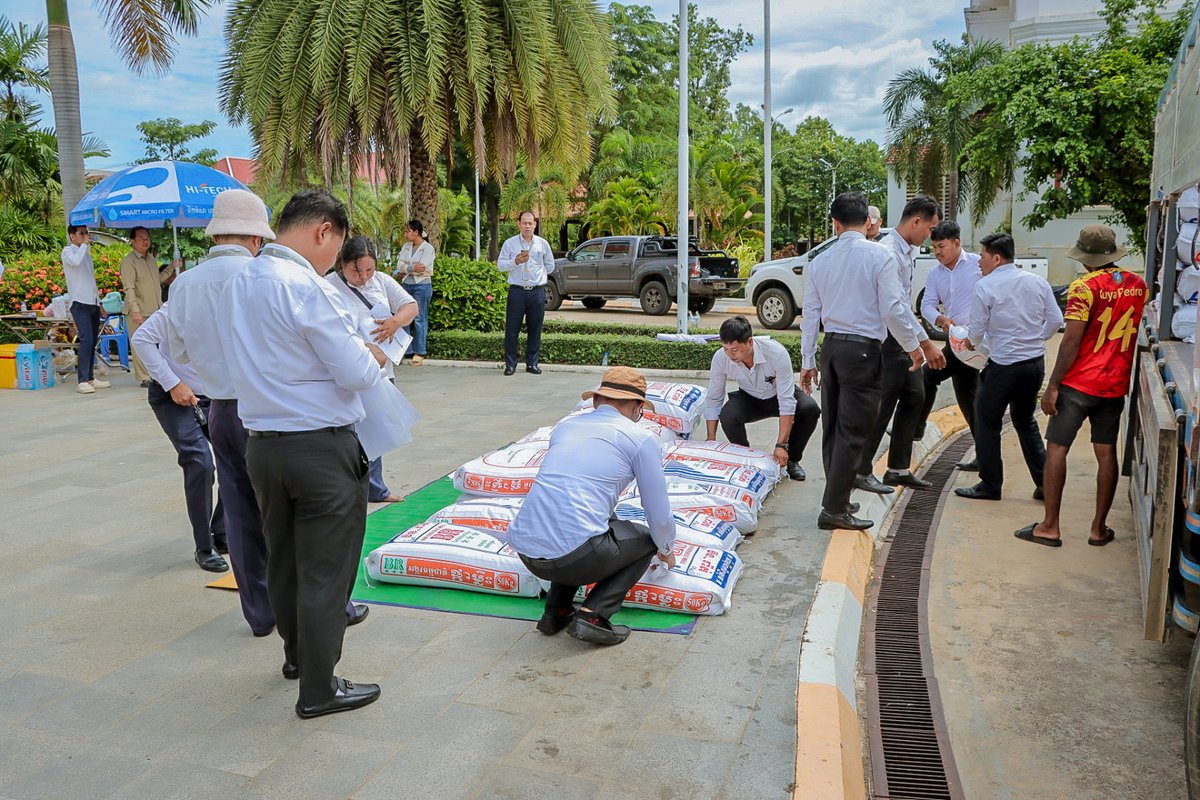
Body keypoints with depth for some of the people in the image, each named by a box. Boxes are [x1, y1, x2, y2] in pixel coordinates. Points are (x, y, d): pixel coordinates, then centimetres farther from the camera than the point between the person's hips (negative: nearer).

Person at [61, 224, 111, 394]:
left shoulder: (86, 253, 21)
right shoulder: (68, 251, 0)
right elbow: (75, 261, -25)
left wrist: (100, 302, 19)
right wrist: (84, 244, -11)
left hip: (93, 303, 8)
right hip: (80, 304, -8)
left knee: (92, 342, 8)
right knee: (86, 340, -17)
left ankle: (91, 378, 13)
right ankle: (82, 381, -17)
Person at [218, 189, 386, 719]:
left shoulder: (236, 287, 8)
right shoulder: (307, 287, -18)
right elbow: (357, 374, -19)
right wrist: (377, 356, 3)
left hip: (261, 444, 8)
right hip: (322, 448, -8)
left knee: (283, 557, 22)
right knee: (326, 569, 4)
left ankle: (296, 653, 41)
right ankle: (319, 690, 15)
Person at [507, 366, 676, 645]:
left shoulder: (564, 426, 21)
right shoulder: (641, 439, 5)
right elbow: (659, 517, 8)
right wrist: (666, 550, 30)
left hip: (523, 550, 6)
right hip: (575, 556, -6)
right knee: (647, 540, 22)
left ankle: (557, 610, 23)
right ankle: (593, 615, 4)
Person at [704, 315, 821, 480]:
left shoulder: (777, 353, -35)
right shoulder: (720, 358, -26)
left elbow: (787, 402, -33)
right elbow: (713, 400, -13)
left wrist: (781, 445, -36)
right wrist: (711, 441, -15)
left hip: (778, 396, -1)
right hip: (749, 398, 1)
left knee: (809, 409, -31)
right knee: (727, 416, -32)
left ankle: (791, 459, -6)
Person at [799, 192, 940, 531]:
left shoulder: (820, 261, 7)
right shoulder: (880, 255, -8)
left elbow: (811, 314, 10)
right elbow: (893, 309, -11)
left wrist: (808, 361, 16)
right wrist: (913, 346, 4)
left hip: (830, 348, 6)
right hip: (864, 350, -6)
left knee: (832, 428, 14)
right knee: (853, 432, -1)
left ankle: (838, 499, 26)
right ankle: (834, 509, 1)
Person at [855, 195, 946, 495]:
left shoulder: (906, 251, 12)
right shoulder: (889, 251, -19)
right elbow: (897, 304, -23)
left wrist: (920, 341, 18)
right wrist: (926, 344, -22)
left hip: (905, 338, 10)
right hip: (888, 338, -10)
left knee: (914, 397, 13)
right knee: (882, 406, -3)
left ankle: (898, 469, 21)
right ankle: (861, 471, 9)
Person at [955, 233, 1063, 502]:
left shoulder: (985, 286, -11)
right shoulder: (1037, 281, 5)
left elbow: (977, 329, -7)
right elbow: (1055, 320, 6)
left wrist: (971, 342, 14)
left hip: (1003, 366, -6)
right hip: (1036, 362, 6)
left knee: (987, 422, 7)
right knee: (1025, 421, 19)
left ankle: (990, 484, 10)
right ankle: (1044, 483, 19)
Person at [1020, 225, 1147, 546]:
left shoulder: (1084, 287, -14)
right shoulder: (1138, 286, 5)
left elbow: (1071, 341, -17)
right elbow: (1140, 334, 16)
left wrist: (1052, 385, -14)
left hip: (1079, 383, -6)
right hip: (1116, 384, 6)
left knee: (1056, 448, 1)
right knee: (1106, 453, 10)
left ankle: (1050, 526, 2)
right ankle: (1099, 528, 16)